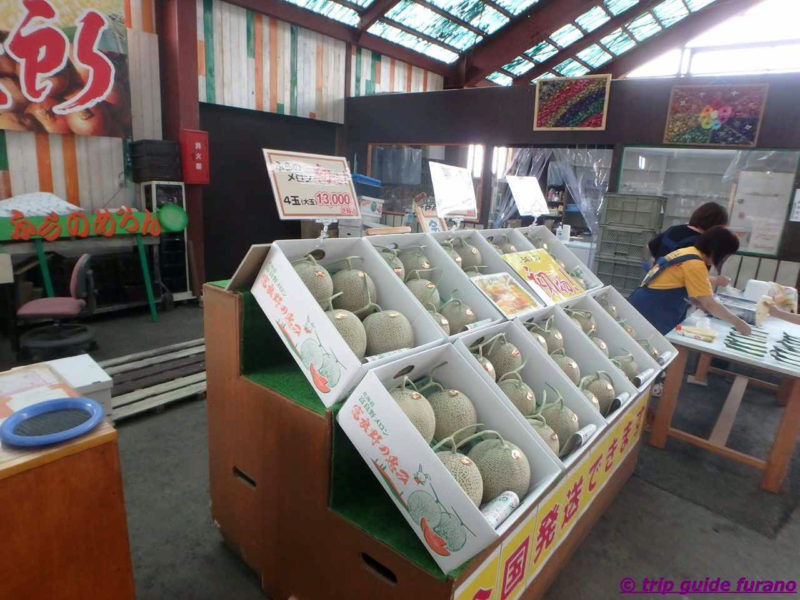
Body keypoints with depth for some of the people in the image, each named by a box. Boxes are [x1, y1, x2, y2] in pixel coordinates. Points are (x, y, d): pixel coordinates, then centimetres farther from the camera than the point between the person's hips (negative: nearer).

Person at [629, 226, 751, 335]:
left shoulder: (687, 252, 12)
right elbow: (709, 304, -14)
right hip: (651, 313, -9)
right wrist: (737, 323, -4)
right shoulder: (695, 264, -16)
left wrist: (702, 305, 9)